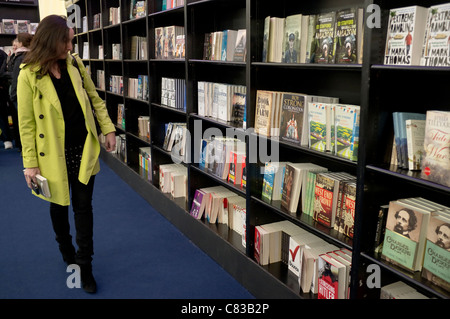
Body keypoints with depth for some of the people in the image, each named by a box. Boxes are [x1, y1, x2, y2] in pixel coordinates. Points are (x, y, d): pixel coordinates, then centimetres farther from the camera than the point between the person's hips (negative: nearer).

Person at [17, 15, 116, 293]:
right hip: (54, 154, -2)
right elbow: (26, 123, -10)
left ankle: (85, 266, 17)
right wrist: (31, 163, -10)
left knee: (83, 206, 5)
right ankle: (68, 254, 41)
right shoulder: (29, 75, -12)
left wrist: (108, 129, 1)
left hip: (83, 149, 3)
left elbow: (95, 99, 9)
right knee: (59, 206, 16)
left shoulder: (75, 64, 0)